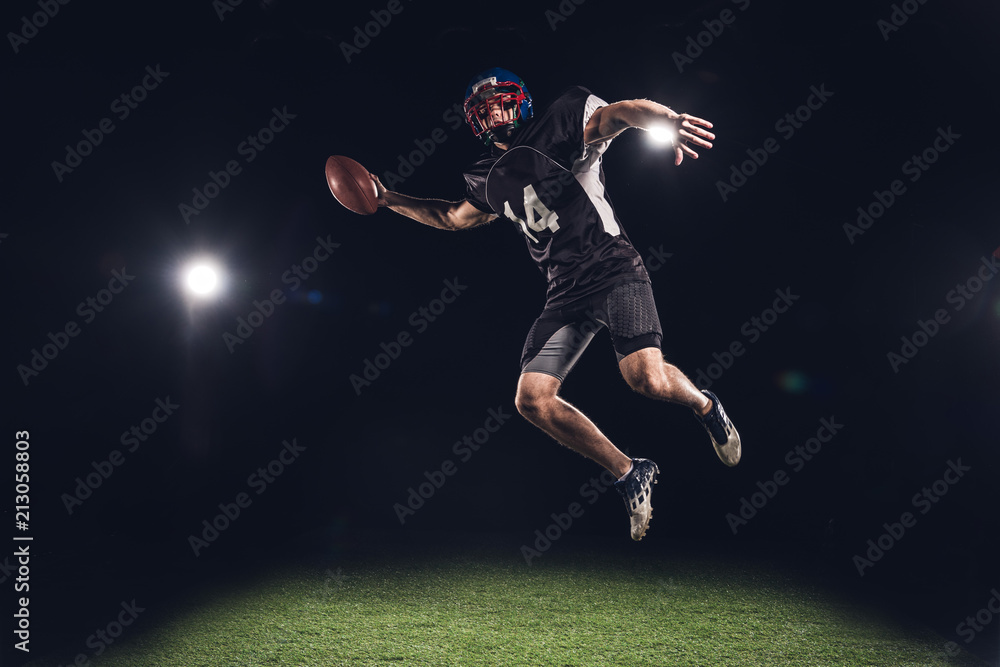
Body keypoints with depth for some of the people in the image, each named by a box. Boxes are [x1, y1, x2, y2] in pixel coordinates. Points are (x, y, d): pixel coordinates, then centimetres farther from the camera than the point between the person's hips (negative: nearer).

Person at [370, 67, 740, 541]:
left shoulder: (561, 125, -2)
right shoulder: (490, 179, 17)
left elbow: (618, 114, -20)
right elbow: (452, 218, 36)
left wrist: (666, 120, -41)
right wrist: (389, 200, 30)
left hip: (612, 267, -6)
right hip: (566, 292, 7)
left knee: (647, 379, -26)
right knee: (533, 401, -5)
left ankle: (705, 406, 11)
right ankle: (629, 475, 9)